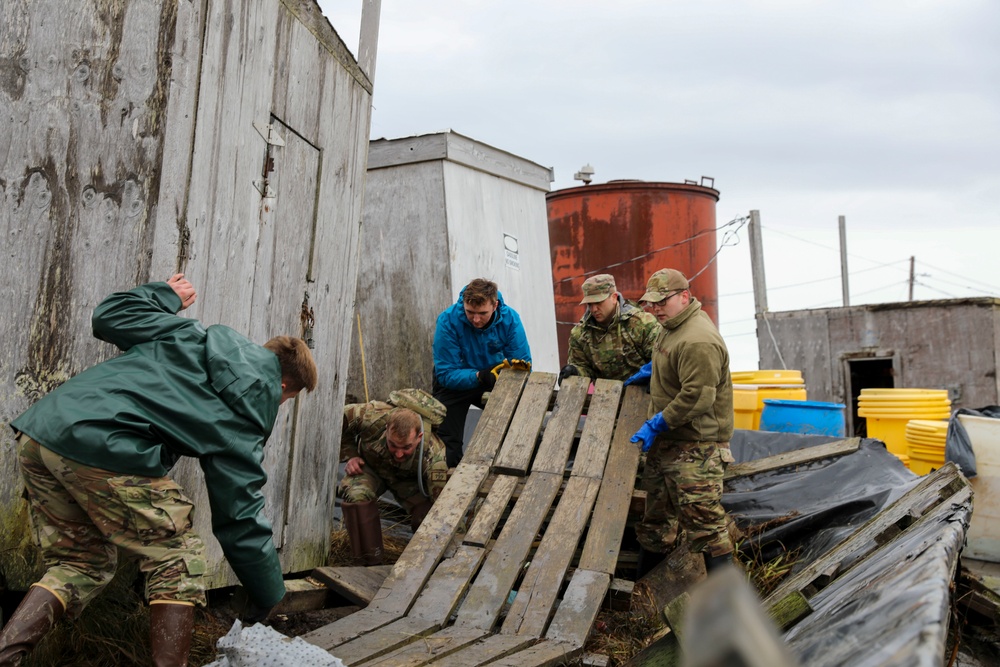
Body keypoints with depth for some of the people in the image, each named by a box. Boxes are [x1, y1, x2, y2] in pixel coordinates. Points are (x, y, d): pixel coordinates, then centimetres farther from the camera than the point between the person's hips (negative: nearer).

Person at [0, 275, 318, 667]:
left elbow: (110, 314, 25)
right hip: (102, 448, -7)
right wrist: (268, 603, 17)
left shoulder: (194, 336, 18)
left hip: (38, 431, 8)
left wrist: (166, 295, 43)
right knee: (177, 563, 9)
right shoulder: (244, 415, 4)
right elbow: (241, 521, 6)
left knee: (80, 564, 22)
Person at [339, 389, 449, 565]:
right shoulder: (372, 417, -39)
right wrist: (350, 455, -19)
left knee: (428, 511, -26)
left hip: (409, 479, -1)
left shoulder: (434, 456, -41)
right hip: (370, 466, 1)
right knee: (356, 494, -32)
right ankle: (372, 564, -20)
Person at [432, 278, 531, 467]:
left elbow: (523, 364, -16)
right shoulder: (448, 321, -27)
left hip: (494, 381, 2)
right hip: (456, 384, -2)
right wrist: (479, 376, -42)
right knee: (449, 447, -7)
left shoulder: (509, 319, -20)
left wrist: (515, 367, -40)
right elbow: (446, 374, -27)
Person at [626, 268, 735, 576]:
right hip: (665, 443, 11)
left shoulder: (698, 341, -22)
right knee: (656, 518, 19)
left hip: (694, 449, -11)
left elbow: (696, 397, -26)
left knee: (705, 523, -6)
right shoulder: (671, 327, 12)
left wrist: (656, 424, -20)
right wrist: (653, 371, 19)